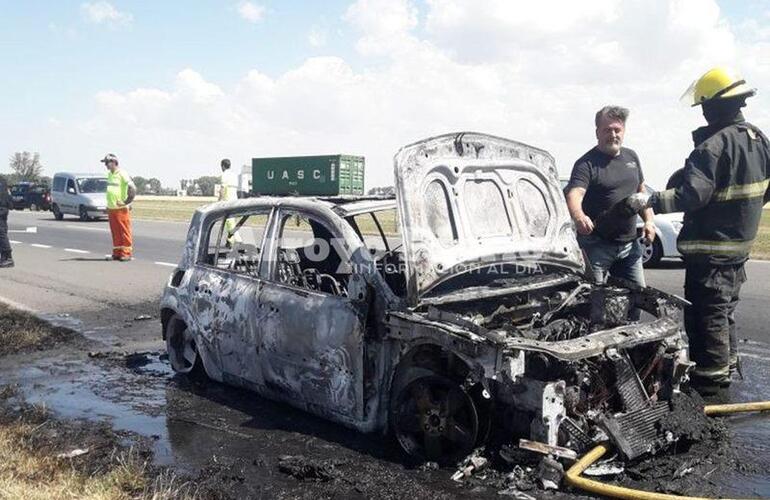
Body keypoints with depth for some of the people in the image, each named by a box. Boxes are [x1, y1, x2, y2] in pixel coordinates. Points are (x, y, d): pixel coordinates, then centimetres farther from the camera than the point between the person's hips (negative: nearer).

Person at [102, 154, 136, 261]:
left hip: (121, 209, -8)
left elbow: (133, 189, -17)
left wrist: (126, 202, -16)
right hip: (111, 208, 8)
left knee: (124, 232, -4)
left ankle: (126, 253, -1)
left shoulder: (122, 174, -11)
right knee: (115, 232, 10)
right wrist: (108, 205, 21)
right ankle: (117, 252, 15)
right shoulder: (109, 175, 14)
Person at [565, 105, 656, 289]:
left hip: (630, 245, 6)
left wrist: (649, 220, 11)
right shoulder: (587, 163, -10)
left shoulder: (631, 157, 13)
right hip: (597, 247, -6)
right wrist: (578, 216, -48)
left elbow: (641, 191, 24)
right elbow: (574, 194, -27)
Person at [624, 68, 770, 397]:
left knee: (706, 313, -2)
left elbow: (691, 195, -30)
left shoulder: (713, 146, -22)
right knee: (725, 309, 22)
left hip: (710, 248, -9)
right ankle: (728, 365, 35)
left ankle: (710, 379, 4)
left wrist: (648, 203, -27)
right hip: (741, 243, 10)